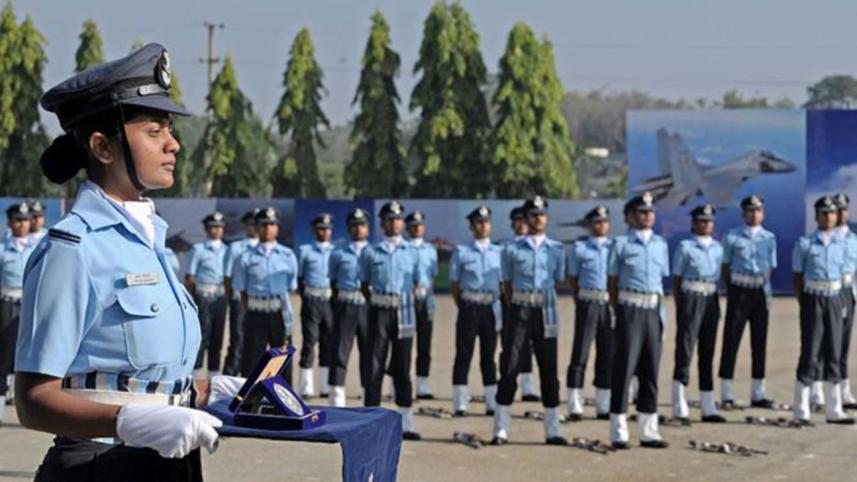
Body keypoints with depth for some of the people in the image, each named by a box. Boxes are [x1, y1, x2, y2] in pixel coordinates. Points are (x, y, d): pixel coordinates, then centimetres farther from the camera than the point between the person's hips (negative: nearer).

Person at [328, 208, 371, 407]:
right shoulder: (338, 254, 8)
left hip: (368, 307, 1)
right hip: (345, 307, -1)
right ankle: (337, 403, -3)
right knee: (339, 354, -4)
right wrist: (337, 306, 4)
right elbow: (333, 282, 11)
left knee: (369, 354, 6)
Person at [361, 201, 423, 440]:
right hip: (379, 311, -1)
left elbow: (420, 284, 11)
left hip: (403, 312, 1)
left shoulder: (412, 252, 9)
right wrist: (374, 301, -2)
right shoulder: (370, 252, 6)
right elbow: (364, 283, 11)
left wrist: (406, 298, -4)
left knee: (402, 367, 6)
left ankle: (406, 423, 10)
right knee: (375, 365, -3)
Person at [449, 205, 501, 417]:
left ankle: (492, 403, 11)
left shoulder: (500, 252, 9)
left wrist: (501, 309, 3)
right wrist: (463, 307, 0)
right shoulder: (461, 252, 2)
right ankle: (460, 404, -1)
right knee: (463, 355, -3)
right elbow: (454, 282, 4)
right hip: (470, 308, -2)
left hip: (492, 308, 3)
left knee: (488, 356, 8)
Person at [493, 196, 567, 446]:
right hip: (519, 311, -1)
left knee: (549, 369, 4)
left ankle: (552, 431, 9)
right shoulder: (512, 250, 5)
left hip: (545, 312, 2)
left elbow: (559, 282, 13)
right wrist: (514, 308, 4)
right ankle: (501, 430, 1)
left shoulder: (556, 249, 9)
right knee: (509, 367, -3)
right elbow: (507, 284, 9)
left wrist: (543, 300, 6)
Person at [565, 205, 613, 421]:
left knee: (607, 355, 6)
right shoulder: (579, 248, 4)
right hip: (588, 304, -3)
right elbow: (572, 278, 9)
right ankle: (575, 406, -2)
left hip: (610, 303, 3)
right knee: (580, 354, -5)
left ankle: (604, 406, 14)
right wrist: (579, 300, 4)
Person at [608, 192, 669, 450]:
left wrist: (660, 311, 8)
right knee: (625, 368, -4)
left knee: (651, 370, 7)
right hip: (630, 309, -5)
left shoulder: (660, 244, 12)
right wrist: (618, 311, -5)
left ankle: (649, 431, 13)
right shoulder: (622, 244, -2)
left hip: (653, 311, 5)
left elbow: (662, 280, 15)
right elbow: (612, 281, 0)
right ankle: (618, 433, 1)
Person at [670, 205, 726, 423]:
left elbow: (719, 277, 18)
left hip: (711, 300, 6)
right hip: (691, 299, -6)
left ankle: (708, 407, 15)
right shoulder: (685, 247, -3)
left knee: (708, 352, 10)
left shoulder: (717, 248, 13)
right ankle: (680, 407, -5)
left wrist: (717, 305, 12)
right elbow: (676, 279, -3)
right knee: (685, 350, -7)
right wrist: (679, 307, -9)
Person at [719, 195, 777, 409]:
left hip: (761, 292, 3)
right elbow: (726, 266, 4)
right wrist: (731, 290, -2)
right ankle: (726, 395, -1)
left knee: (759, 342, 7)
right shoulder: (732, 237, 2)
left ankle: (758, 393, 14)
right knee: (731, 340, -4)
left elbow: (771, 268, 11)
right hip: (739, 290, -3)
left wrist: (766, 289, -2)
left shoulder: (769, 238, 9)